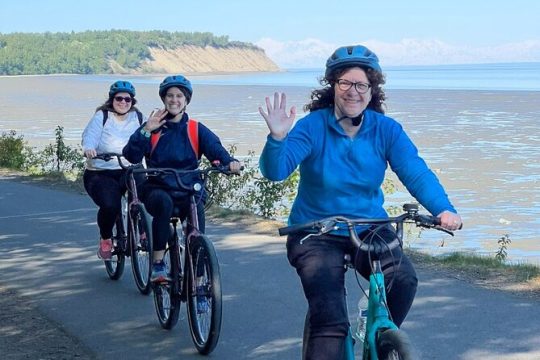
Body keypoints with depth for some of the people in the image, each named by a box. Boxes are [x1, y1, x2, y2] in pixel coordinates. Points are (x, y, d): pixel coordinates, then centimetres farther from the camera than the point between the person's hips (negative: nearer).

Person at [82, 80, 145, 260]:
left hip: (129, 171, 2)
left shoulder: (137, 117, 9)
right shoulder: (101, 117, 0)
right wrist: (89, 149, -40)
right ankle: (105, 239, 5)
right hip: (100, 174, -2)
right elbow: (90, 135, -17)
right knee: (110, 206, -28)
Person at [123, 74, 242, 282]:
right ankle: (157, 264, -28)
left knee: (197, 210, -29)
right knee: (164, 202, -35)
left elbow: (214, 148, -9)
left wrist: (229, 161, -30)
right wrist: (146, 131, -19)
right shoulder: (153, 127, 6)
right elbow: (131, 156, -7)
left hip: (188, 192, 1)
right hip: (157, 189, -1)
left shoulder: (196, 129, 8)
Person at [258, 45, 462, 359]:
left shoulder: (386, 130, -5)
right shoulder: (312, 126, -13)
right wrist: (277, 138, -44)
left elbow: (416, 173, -15)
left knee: (404, 278, -23)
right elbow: (275, 171, -23)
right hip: (315, 234, -2)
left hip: (369, 229, 3)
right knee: (331, 322, -15)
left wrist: (444, 209, -33)